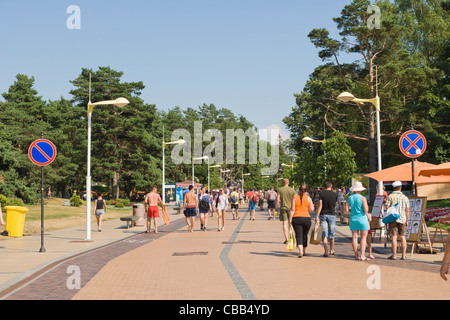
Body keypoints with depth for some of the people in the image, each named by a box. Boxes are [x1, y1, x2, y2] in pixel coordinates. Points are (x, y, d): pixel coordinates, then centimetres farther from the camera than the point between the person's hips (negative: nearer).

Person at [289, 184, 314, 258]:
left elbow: (292, 210, -3)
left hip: (296, 218, -1)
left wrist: (290, 219, 0)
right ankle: (304, 251, 28)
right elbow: (311, 209, 3)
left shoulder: (295, 197, 0)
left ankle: (300, 251, -20)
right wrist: (312, 204, 20)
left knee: (298, 235, -3)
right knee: (305, 235, 17)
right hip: (306, 218, 1)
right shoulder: (308, 198, 2)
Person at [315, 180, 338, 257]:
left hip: (323, 215, -1)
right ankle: (331, 250, 26)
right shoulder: (335, 194, 1)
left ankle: (326, 251, -12)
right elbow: (335, 205, 13)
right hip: (332, 215, 1)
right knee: (331, 234, 13)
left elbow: (320, 205, -11)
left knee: (324, 234, -2)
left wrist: (317, 216, -11)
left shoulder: (322, 194, -4)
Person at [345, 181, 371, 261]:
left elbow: (346, 210, 0)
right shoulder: (362, 198, -11)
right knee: (364, 237, 4)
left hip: (353, 219, 4)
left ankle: (356, 255, 9)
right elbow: (366, 210, -16)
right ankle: (362, 255, -1)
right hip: (362, 219, -4)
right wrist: (368, 215, 5)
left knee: (354, 237, 7)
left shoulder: (349, 198, 2)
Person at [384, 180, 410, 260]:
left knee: (394, 237, -3)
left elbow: (386, 207, -12)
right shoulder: (405, 197, 4)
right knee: (402, 237, 7)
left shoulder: (391, 196, -4)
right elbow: (407, 211, 5)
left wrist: (384, 205, 9)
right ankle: (403, 255, 8)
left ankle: (394, 255, -4)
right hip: (402, 219, 3)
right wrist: (407, 221, 12)